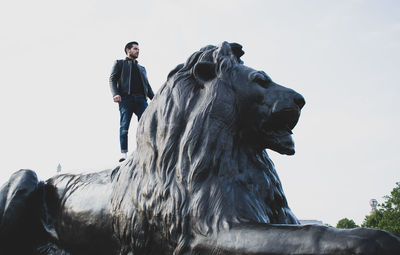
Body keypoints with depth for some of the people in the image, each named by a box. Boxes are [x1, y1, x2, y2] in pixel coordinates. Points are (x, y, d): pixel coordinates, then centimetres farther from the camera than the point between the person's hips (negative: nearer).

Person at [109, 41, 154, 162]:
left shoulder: (142, 68, 34)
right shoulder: (120, 63, 20)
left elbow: (147, 85, 27)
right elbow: (112, 79, 7)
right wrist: (115, 94, -12)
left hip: (141, 99, 4)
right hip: (126, 98, -3)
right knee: (124, 126, -12)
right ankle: (124, 154, -16)